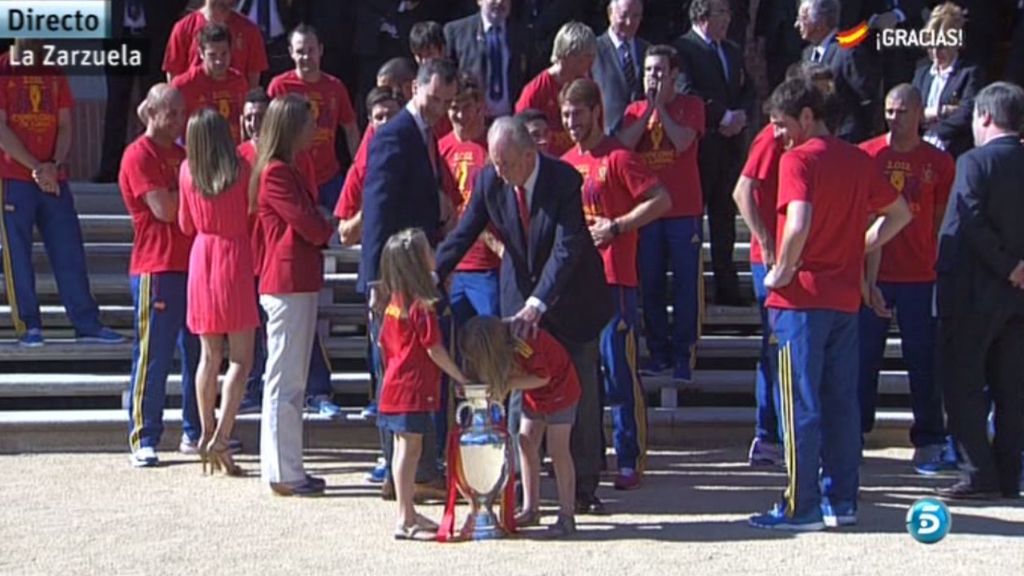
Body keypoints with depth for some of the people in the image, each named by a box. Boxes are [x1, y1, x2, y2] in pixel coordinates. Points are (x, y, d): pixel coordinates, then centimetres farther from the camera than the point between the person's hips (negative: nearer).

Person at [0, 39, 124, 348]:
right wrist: (36, 168, -14)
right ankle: (28, 326, 4)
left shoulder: (54, 71, 13)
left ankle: (87, 324, 8)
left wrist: (54, 165, -8)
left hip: (53, 178, 4)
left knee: (69, 251, 4)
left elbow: (65, 125, 9)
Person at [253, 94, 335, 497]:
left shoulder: (288, 171, 18)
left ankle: (283, 468, 19)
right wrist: (335, 230, 2)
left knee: (291, 380, 13)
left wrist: (324, 230, -4)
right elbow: (308, 225, -15)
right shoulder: (275, 173, -13)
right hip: (288, 284, -10)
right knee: (285, 380, -6)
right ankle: (284, 473, -2)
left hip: (299, 283, 10)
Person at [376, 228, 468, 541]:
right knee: (410, 448, -6)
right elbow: (434, 349, -16)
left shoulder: (393, 301, 10)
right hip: (414, 388, -9)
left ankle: (408, 514, 22)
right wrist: (461, 378, -7)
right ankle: (405, 521, -4)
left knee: (404, 449, 14)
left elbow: (384, 343, 16)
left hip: (395, 384, 9)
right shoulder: (422, 305, -17)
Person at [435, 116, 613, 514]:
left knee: (581, 395, 5)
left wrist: (537, 304, -42)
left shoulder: (565, 180, -25)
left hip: (570, 298, -3)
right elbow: (464, 233, -10)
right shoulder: (489, 180, -13)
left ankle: (584, 488, 16)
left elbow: (567, 249, -32)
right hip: (521, 295, 3)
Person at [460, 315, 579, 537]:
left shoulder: (523, 342, -34)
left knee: (558, 450, -9)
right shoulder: (498, 341, -10)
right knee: (526, 445, 5)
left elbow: (543, 377, -26)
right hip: (534, 395, 8)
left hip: (559, 388, -8)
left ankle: (567, 515, -5)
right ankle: (531, 510, 12)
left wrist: (509, 384, -28)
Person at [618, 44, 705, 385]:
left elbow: (682, 142, -15)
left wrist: (660, 106, -7)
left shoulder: (691, 106, 3)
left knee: (686, 284, -2)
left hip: (685, 210, -3)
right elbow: (624, 145, -6)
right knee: (650, 285, 5)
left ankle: (684, 355, 4)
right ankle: (659, 353, 15)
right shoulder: (635, 110, 12)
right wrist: (648, 107, -6)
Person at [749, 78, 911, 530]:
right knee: (841, 402, 12)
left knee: (800, 405, -2)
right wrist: (859, 250, 15)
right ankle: (841, 500, 16)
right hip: (846, 297, 7)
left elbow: (799, 224, -26)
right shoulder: (858, 160, 11)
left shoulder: (798, 159, -12)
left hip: (803, 298, -7)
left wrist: (782, 272, -13)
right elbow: (900, 214, 20)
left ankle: (801, 507, 0)